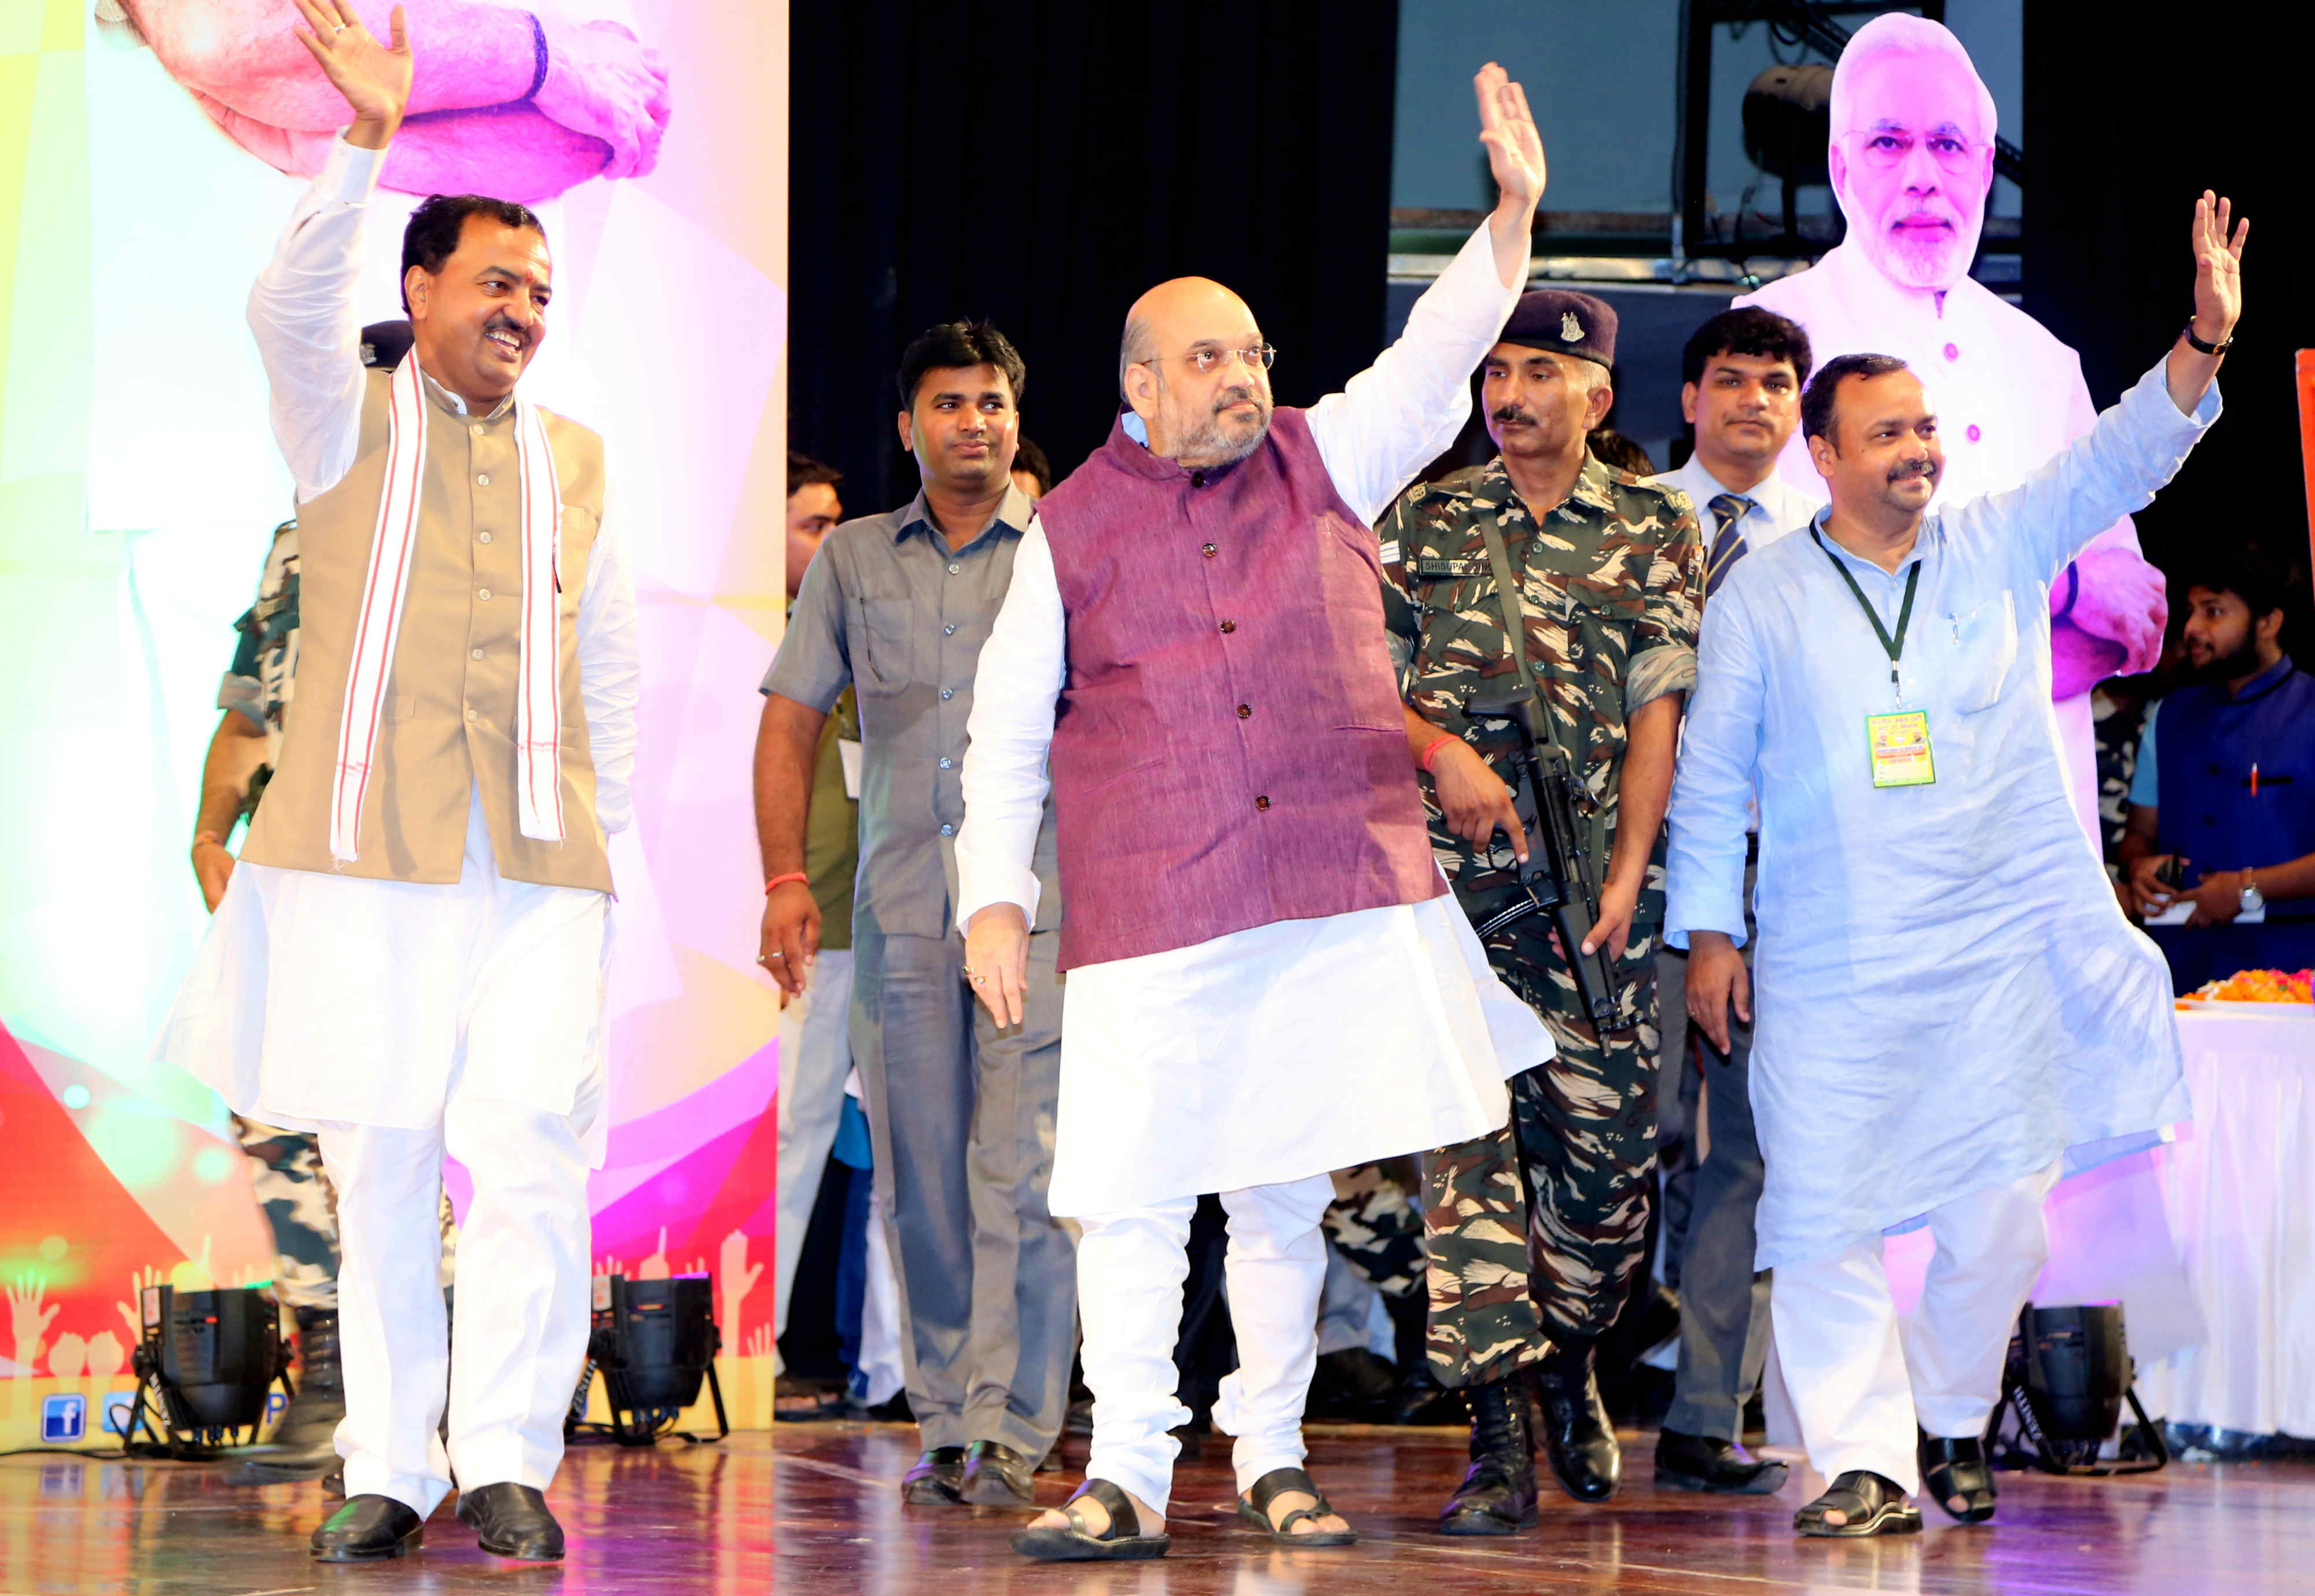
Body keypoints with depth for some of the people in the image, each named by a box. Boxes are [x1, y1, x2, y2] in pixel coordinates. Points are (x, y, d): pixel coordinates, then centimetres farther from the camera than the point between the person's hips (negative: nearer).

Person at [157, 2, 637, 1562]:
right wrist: (364, 142, -25)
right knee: (379, 1167, 1)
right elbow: (292, 306, -13)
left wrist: (609, 845, 13)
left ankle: (508, 1461, -2)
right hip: (367, 854, -2)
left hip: (539, 864, 2)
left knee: (530, 1154, -10)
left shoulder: (578, 462, 17)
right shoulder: (351, 421, 8)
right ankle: (390, 1467, 9)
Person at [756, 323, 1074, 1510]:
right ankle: (944, 1425, 14)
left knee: (1020, 1174, -10)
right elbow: (792, 721, 14)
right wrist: (785, 880, 4)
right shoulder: (854, 558, 14)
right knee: (919, 1182, 4)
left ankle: (1010, 1434, -9)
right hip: (898, 910, 3)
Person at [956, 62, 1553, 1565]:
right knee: (1133, 1199, -6)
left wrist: (1514, 213, -17)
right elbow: (1008, 732, 9)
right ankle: (1128, 1480, 2)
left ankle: (1272, 1462, 18)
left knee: (1289, 1194, 8)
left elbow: (1435, 359, -4)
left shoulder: (1325, 462, 9)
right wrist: (994, 899, 2)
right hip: (1151, 921, -1)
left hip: (1343, 902, 2)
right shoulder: (1074, 528, 5)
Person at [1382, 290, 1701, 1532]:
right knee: (1464, 1137, -10)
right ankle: (1498, 1433, -11)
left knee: (1611, 1141, 2)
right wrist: (1441, 750, -8)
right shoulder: (1421, 524, 12)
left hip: (1594, 882, 0)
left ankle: (1569, 1364, 29)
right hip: (1446, 873, 0)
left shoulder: (1655, 532, 9)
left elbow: (1658, 709, 1)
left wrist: (1627, 875, -8)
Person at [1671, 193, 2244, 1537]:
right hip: (1830, 961, -1)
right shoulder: (1762, 596, 5)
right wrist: (1709, 930, 4)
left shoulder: (1999, 550, 7)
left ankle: (1953, 1420, 23)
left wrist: (2207, 340, -19)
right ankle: (1863, 1457, -1)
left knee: (2002, 1204, 2)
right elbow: (1712, 772, 8)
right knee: (1830, 1210, -7)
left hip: (2002, 941, 1)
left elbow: (2118, 460, -4)